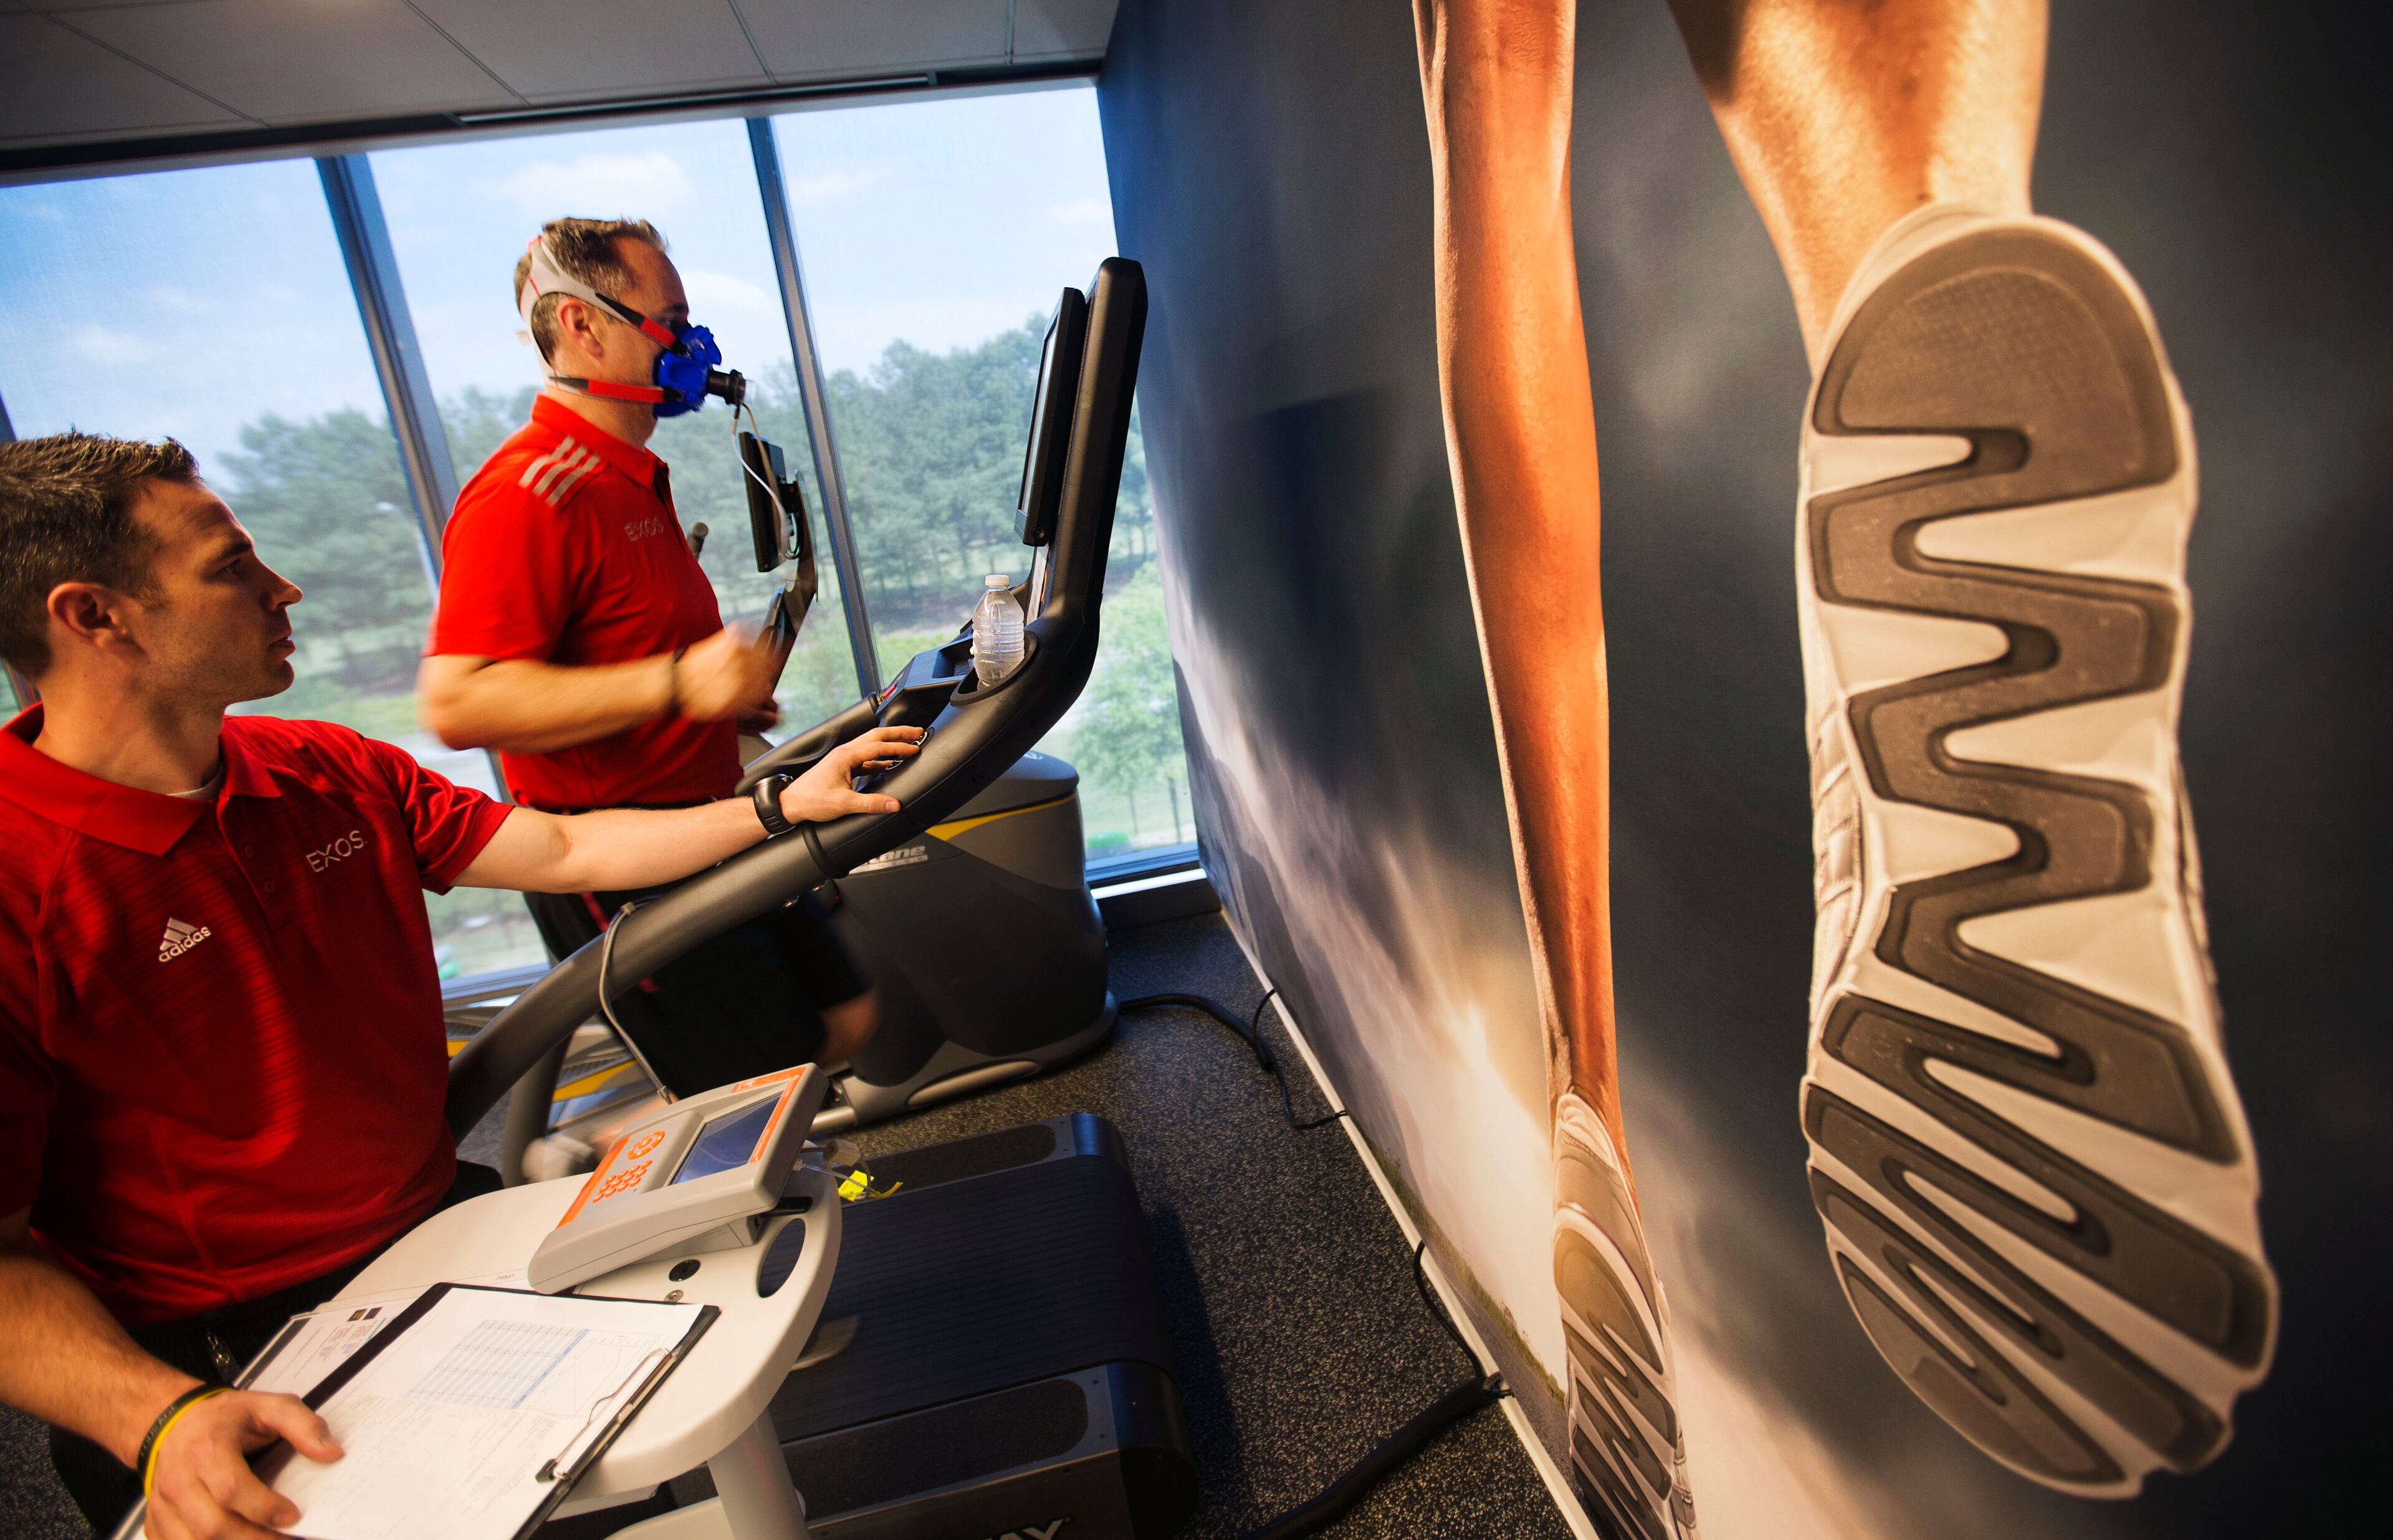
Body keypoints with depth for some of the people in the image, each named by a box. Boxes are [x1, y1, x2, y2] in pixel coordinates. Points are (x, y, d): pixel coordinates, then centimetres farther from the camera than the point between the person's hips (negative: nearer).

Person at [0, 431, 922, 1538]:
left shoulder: (331, 775, 3)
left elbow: (568, 851, 6)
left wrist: (783, 805, 5)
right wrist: (160, 1418, -29)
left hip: (440, 1227, 5)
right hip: (211, 1358, -5)